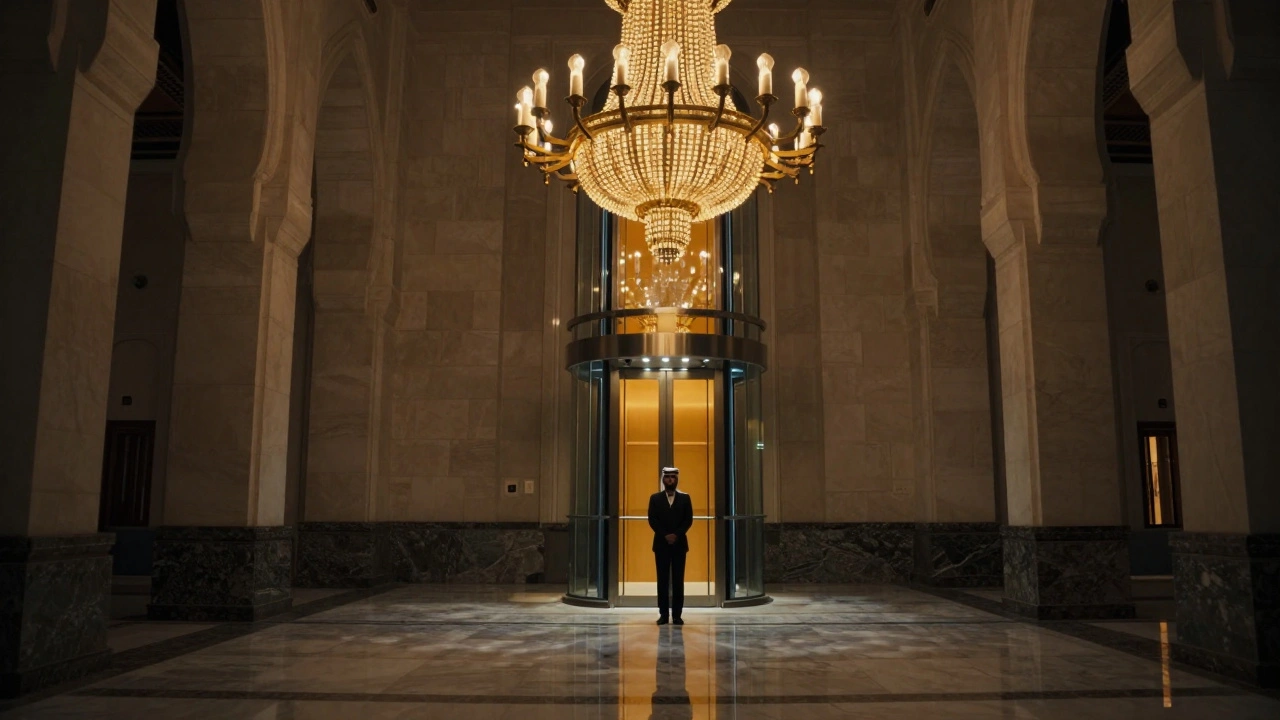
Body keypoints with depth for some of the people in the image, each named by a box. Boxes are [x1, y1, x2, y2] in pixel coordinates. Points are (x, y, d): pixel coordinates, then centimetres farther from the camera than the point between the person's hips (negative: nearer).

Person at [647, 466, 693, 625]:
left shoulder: (685, 498, 7)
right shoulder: (655, 498, 6)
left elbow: (688, 520, 0)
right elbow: (652, 520, -1)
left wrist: (676, 535, -12)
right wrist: (665, 535, -12)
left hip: (679, 543, 0)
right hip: (661, 543, 0)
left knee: (678, 580, 0)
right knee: (663, 580, 1)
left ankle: (677, 615, 4)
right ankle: (663, 614, 5)